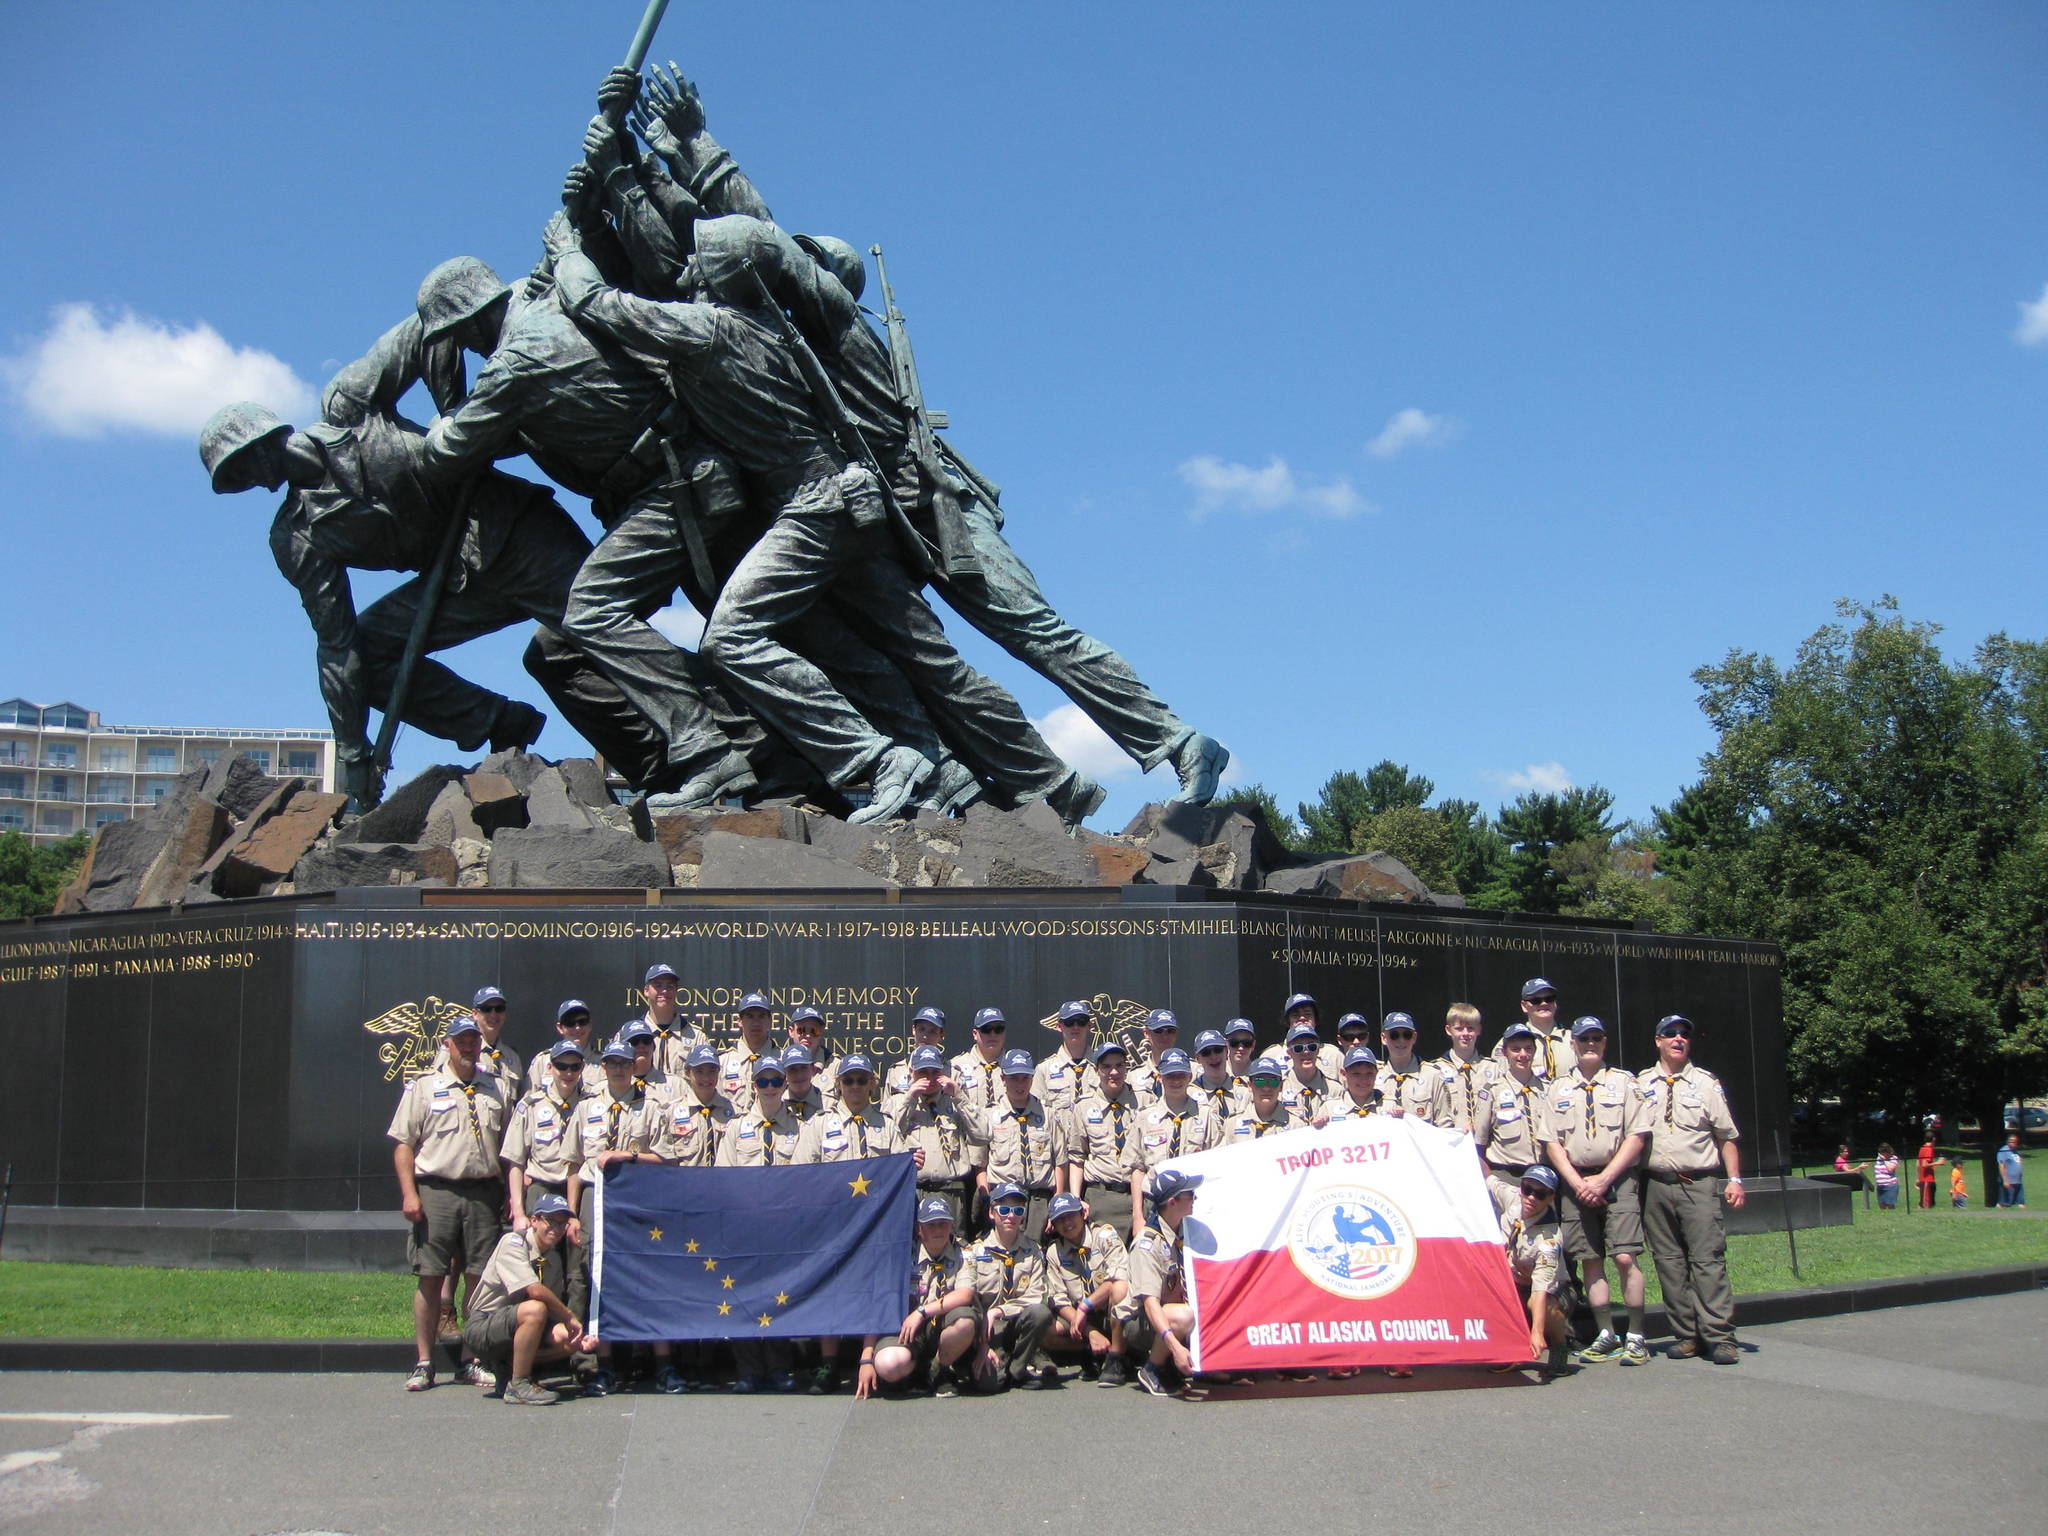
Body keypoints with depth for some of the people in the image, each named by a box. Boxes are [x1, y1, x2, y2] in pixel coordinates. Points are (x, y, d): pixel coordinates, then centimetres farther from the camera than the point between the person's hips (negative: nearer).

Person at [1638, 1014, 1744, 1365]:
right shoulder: (1640, 1084, 12)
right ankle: (1686, 1335, 9)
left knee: (1708, 1259, -8)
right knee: (1669, 1263, 3)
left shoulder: (1706, 1083, 9)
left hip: (1700, 1184, -2)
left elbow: (1726, 1136, 8)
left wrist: (1734, 1179, -1)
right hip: (1656, 1186, 2)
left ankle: (1719, 1337, -7)